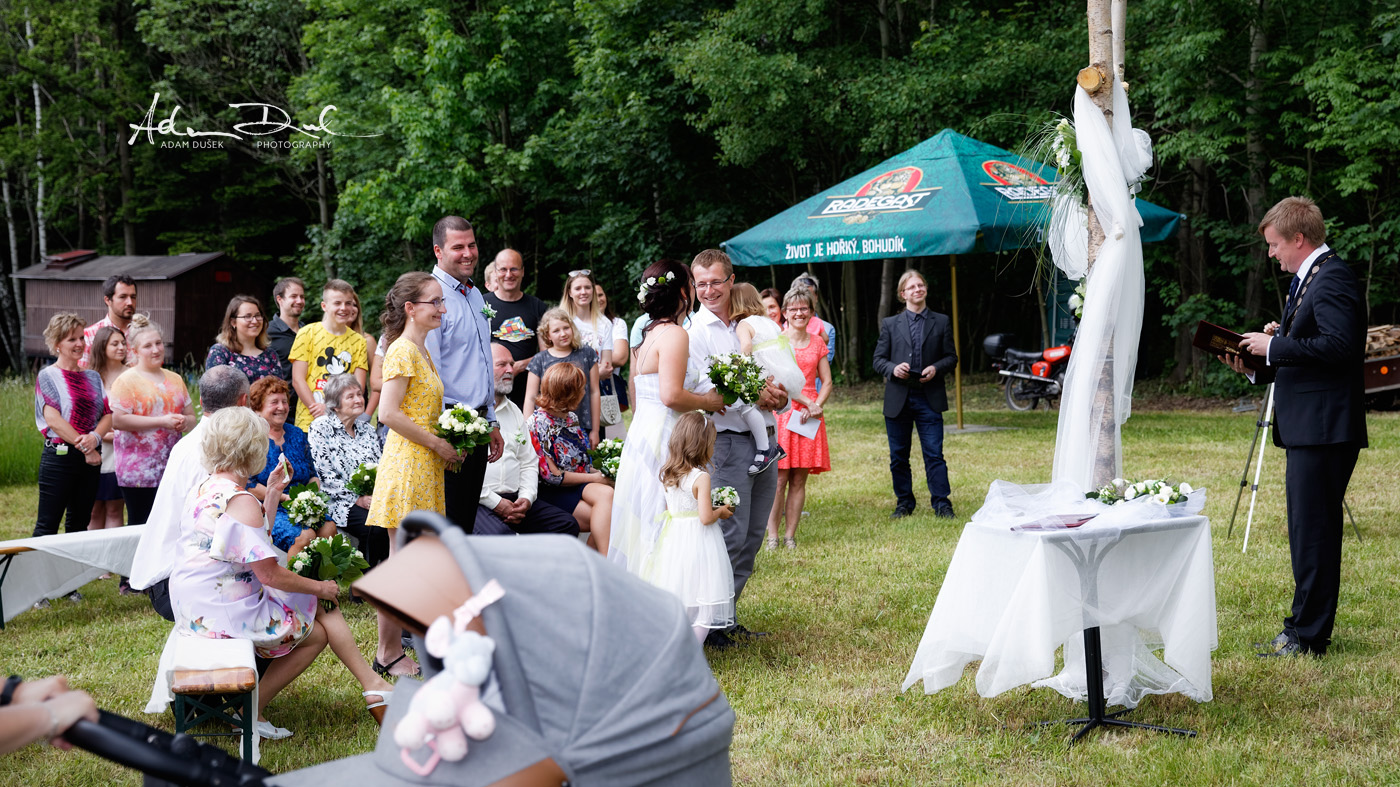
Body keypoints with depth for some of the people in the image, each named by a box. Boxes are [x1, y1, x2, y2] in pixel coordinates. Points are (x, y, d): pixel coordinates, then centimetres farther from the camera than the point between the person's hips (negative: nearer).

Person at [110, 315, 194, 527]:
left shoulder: (175, 380, 16)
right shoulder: (127, 380, -3)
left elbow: (191, 417, 21)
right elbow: (118, 420, -13)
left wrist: (184, 422, -5)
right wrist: (162, 422, -15)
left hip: (171, 469, 5)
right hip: (139, 471, -5)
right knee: (141, 526, -2)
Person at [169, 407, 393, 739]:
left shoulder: (205, 489, 8)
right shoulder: (241, 502, -22)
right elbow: (269, 574, -22)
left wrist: (272, 494, 18)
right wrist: (320, 587, -8)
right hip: (225, 615, -10)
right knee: (317, 633, 8)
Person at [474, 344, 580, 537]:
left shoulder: (514, 411, 22)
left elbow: (529, 463, 22)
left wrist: (526, 498, 2)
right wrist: (495, 502, -15)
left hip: (514, 499, 8)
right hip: (477, 501, -8)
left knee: (568, 524, -8)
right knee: (499, 535, -36)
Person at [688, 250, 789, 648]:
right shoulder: (695, 330, -4)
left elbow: (777, 376, 16)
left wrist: (778, 396, -6)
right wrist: (754, 398, -19)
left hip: (764, 440, 6)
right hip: (728, 442, -6)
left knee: (752, 536, 9)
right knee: (731, 536, -8)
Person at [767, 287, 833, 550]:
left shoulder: (817, 343, 14)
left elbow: (826, 382, 11)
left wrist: (816, 405, -7)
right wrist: (806, 401, -13)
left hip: (809, 417, 4)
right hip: (781, 412, -4)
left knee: (799, 480, 3)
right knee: (779, 479, -7)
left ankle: (790, 535, 7)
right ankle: (772, 535, -1)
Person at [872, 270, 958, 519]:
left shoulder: (941, 322, 9)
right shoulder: (890, 324, 9)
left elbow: (951, 358, 9)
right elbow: (878, 360, 8)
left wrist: (936, 368, -11)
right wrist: (893, 368, -13)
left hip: (929, 398, -1)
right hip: (898, 398, 1)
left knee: (934, 453, -5)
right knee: (898, 456, 7)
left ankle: (941, 503, 0)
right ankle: (904, 503, 18)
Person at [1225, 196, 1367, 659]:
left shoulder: (1332, 278, -13)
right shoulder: (1307, 279, 19)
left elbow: (1338, 345, -25)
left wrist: (1274, 346, -17)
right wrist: (1258, 365, 11)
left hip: (1325, 429, -11)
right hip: (1307, 429, 11)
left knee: (1313, 529, -7)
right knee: (1308, 530, 14)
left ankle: (1308, 636, -1)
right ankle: (1305, 630, 22)